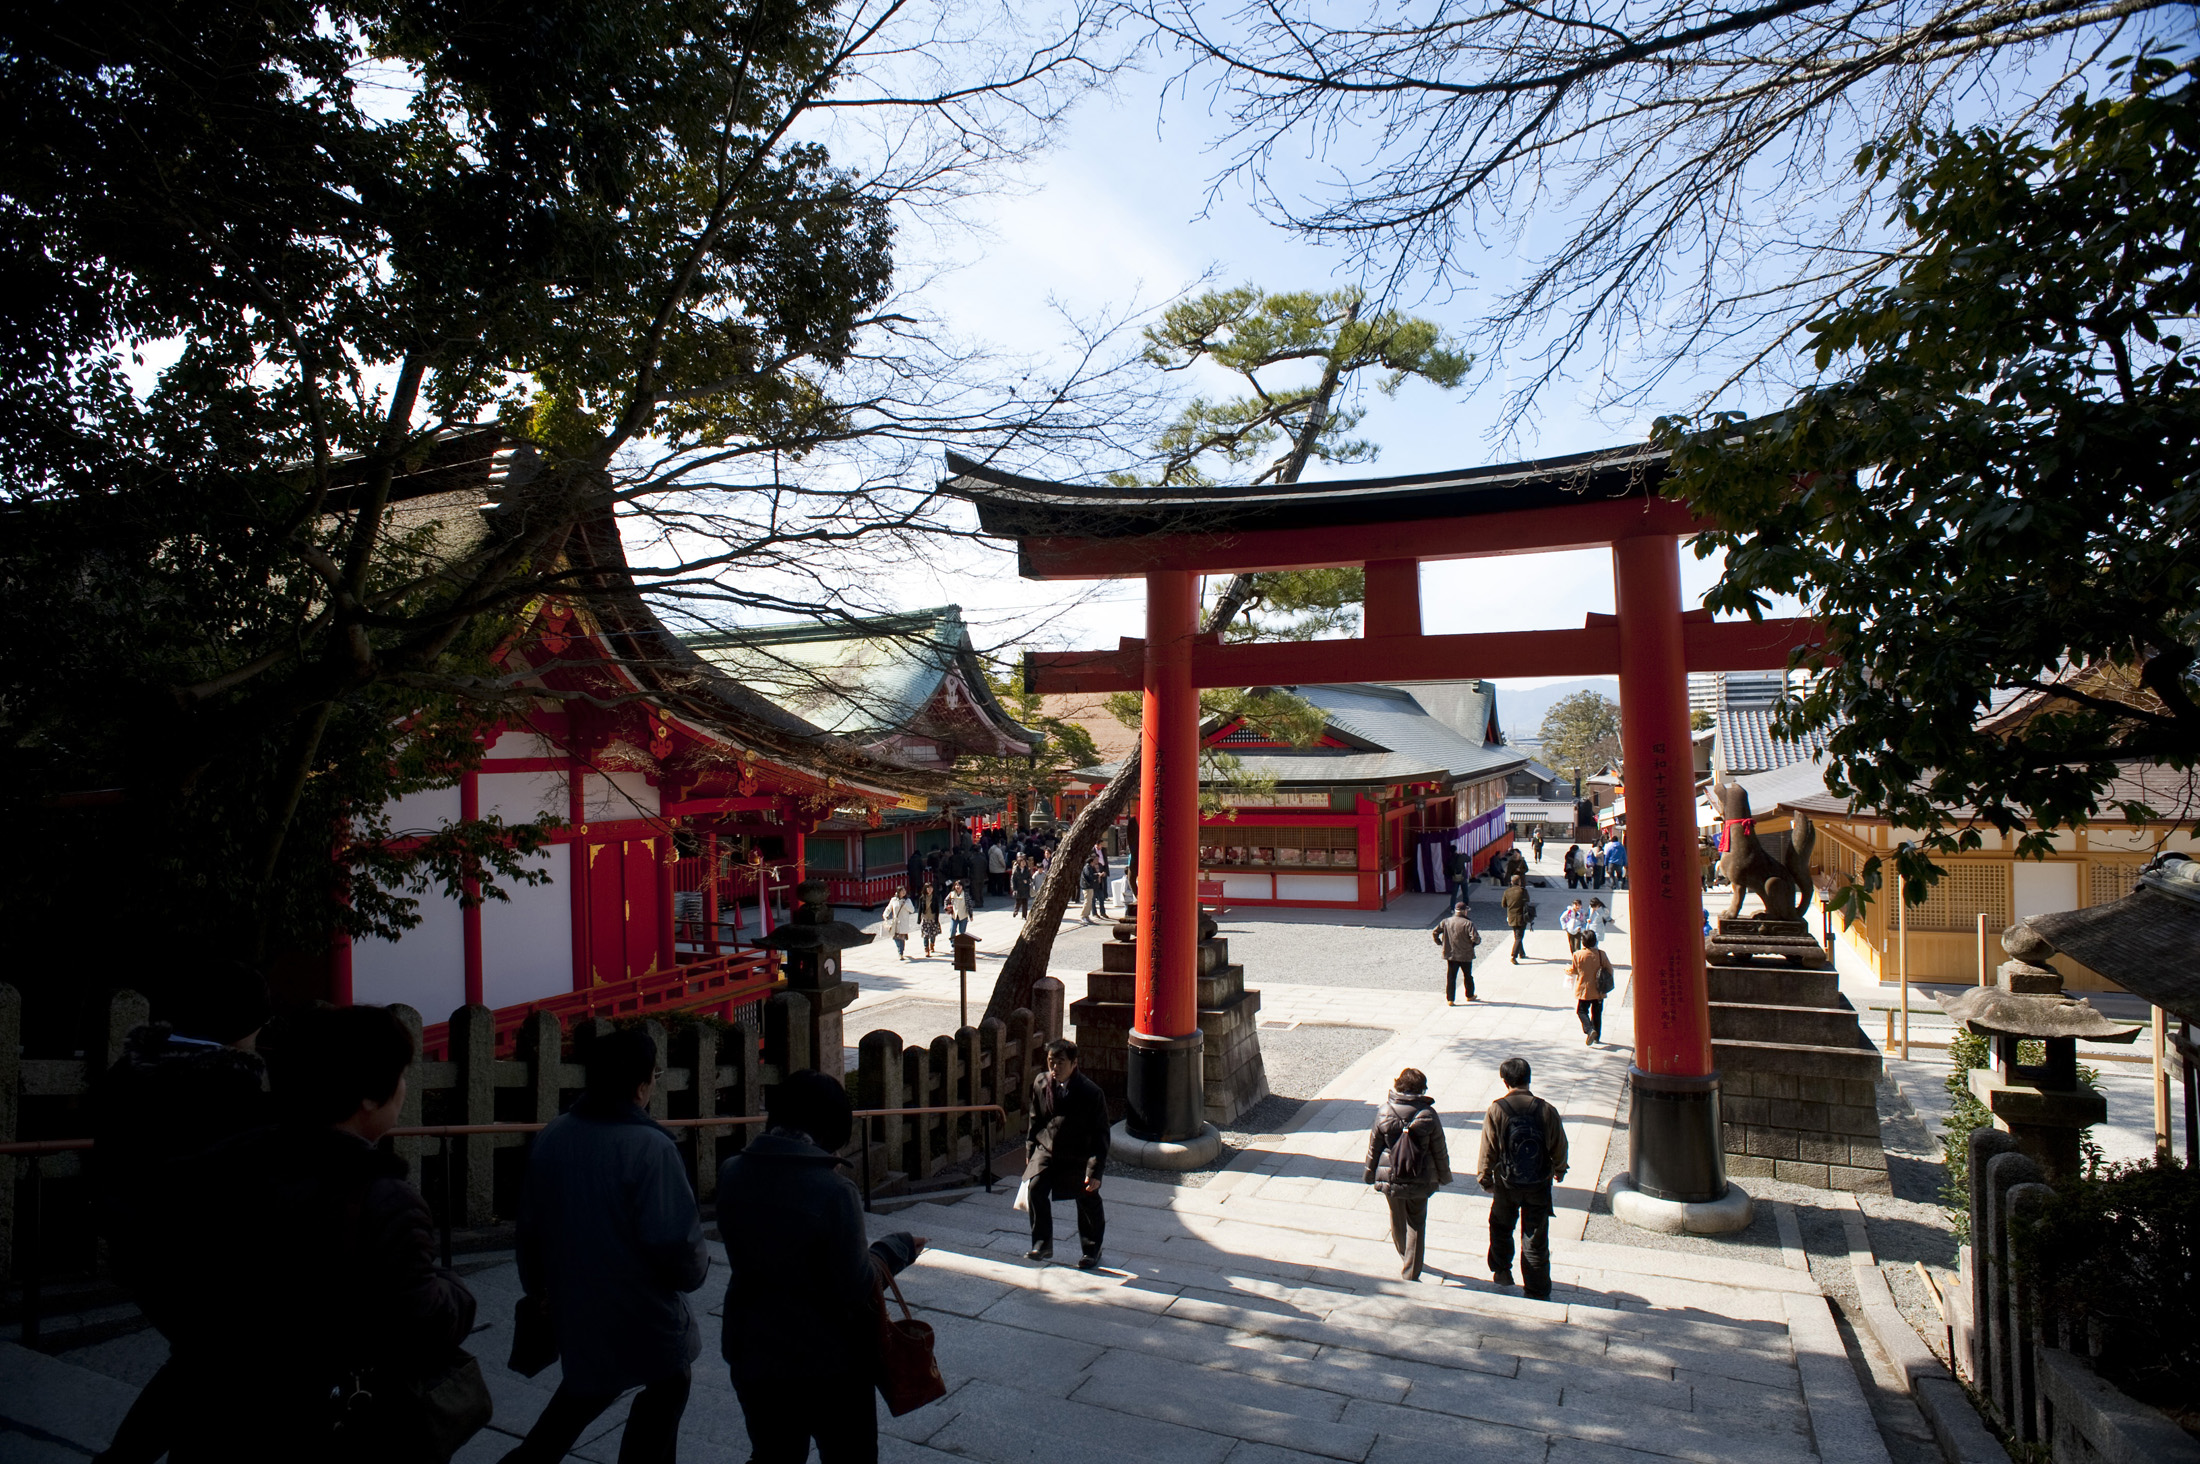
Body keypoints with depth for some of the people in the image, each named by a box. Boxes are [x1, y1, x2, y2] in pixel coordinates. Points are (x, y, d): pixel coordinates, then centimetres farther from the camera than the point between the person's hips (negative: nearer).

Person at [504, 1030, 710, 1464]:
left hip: (573, 1304, 6)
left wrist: (538, 1287, 22)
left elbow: (531, 1224, 7)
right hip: (642, 1311, -6)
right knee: (667, 1387, 17)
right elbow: (677, 1238, -25)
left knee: (581, 1395, 29)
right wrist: (696, 1269, -2)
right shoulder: (650, 1147, -25)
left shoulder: (552, 1136, -4)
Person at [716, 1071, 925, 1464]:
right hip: (829, 1361, -5)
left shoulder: (731, 1174, -10)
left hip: (752, 1354, 5)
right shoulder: (833, 1190, -26)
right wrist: (896, 1248, -5)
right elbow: (858, 1288, -22)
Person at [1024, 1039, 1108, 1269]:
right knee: (1036, 1187, -16)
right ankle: (1042, 1244, 1)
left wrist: (1095, 1170, -17)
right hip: (1047, 1149, 3)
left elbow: (1100, 1135, -14)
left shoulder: (1090, 1092, -20)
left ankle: (1092, 1250, 28)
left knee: (1088, 1200, 4)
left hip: (1079, 1155, -3)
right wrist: (1031, 1151, 11)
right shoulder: (1040, 1083, -6)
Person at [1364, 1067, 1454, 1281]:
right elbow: (1440, 1151, -5)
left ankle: (1403, 1256, 46)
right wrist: (1444, 1176, 13)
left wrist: (1369, 1175, 12)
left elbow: (1373, 1147, -2)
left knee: (1398, 1219, 23)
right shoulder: (1428, 1115, -15)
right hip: (1420, 1181, -1)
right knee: (1417, 1223, 13)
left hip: (1390, 1179, 2)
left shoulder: (1384, 1111, -11)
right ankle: (1411, 1273, 13)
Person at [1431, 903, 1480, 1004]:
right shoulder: (1468, 923, -15)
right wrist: (1474, 943, -1)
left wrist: (1440, 943, 12)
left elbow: (1434, 932, -2)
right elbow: (1475, 938, -22)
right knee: (1468, 976, 19)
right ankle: (1470, 995, 34)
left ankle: (1449, 999, 7)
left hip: (1450, 954, 2)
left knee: (1450, 977, 8)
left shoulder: (1445, 922, -3)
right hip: (1466, 955, -2)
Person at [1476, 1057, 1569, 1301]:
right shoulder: (1547, 1111, -14)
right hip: (1539, 1185, 1)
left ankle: (1501, 1271, 36)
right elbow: (1560, 1148, -1)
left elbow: (1488, 1150, -10)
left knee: (1501, 1226, 25)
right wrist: (1559, 1171, 19)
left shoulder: (1496, 1110, -17)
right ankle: (1538, 1290, 19)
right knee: (1536, 1239, 12)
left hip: (1506, 1184, -1)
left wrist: (1484, 1178, 6)